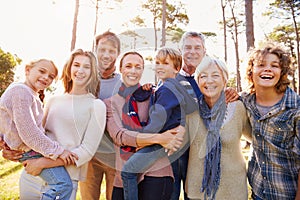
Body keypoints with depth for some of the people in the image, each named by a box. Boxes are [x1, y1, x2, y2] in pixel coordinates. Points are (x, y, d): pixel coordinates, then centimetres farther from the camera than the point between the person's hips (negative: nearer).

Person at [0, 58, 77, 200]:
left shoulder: (31, 94, 11)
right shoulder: (21, 91, -21)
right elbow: (28, 132, -27)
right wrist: (58, 151, -24)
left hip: (34, 144, 10)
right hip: (30, 151, -10)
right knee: (63, 184, -19)